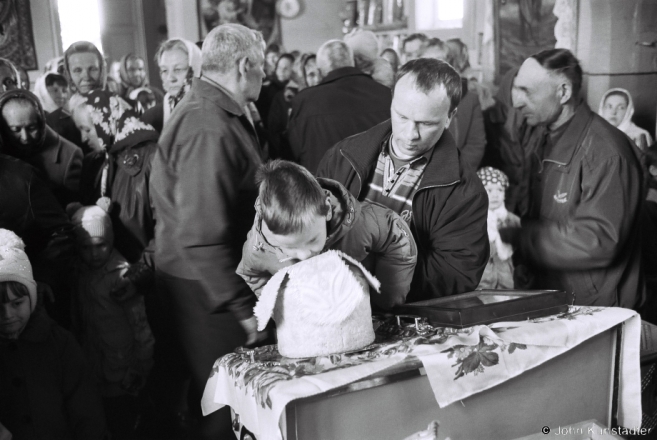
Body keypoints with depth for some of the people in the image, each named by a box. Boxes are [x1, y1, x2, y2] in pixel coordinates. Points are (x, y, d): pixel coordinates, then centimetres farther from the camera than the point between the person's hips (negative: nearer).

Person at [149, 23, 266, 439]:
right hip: (207, 290, -9)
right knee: (227, 405, 3)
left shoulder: (214, 112, 10)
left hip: (209, 278, 10)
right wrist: (243, 308, -22)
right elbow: (201, 237, -26)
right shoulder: (210, 130, -22)